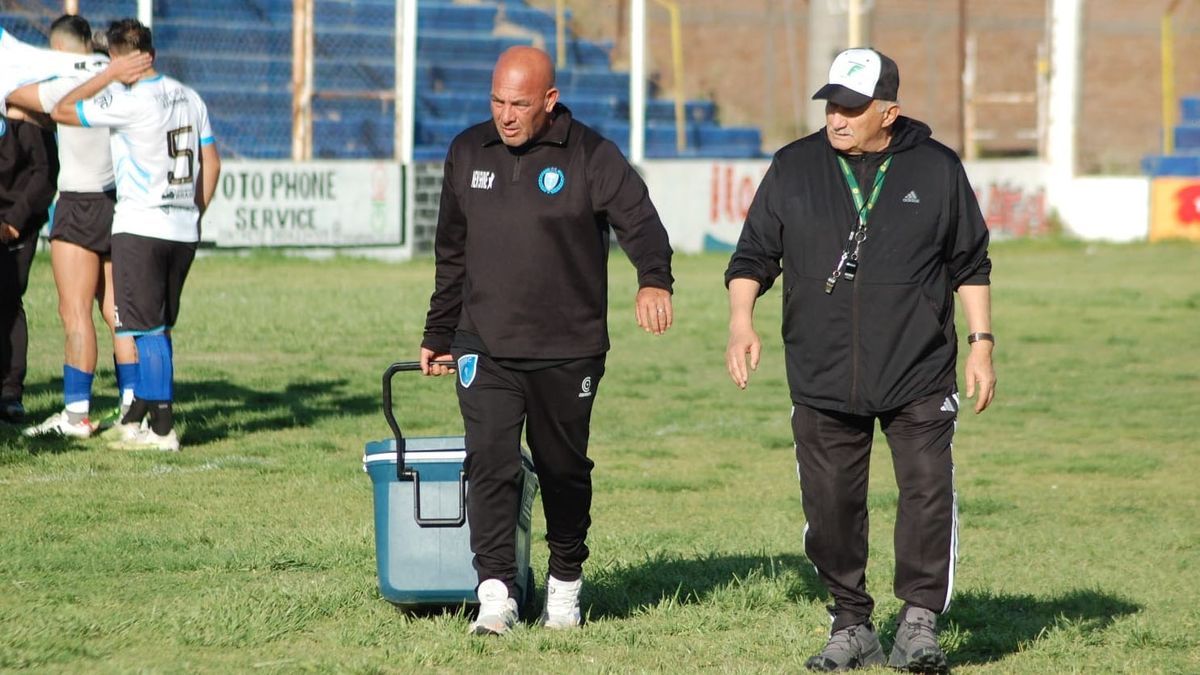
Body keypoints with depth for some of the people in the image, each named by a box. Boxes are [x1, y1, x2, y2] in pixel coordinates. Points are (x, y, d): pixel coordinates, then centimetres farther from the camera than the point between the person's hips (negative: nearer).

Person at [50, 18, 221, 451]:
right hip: (183, 230, 7)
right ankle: (136, 417, 21)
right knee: (157, 328, 14)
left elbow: (62, 111, -6)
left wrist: (109, 76, -1)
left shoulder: (128, 102, -14)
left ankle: (162, 428, -4)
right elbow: (211, 164, 12)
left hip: (141, 228, -7)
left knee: (149, 329, -3)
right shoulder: (190, 99, 8)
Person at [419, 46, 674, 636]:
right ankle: (495, 595, -13)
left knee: (564, 470, 9)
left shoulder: (589, 157, -4)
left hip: (567, 351, -2)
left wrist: (654, 280, -36)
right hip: (485, 349, 2)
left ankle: (565, 584, 27)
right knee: (490, 465, -12)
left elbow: (639, 220, -16)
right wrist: (438, 335, 22)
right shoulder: (468, 154, 9)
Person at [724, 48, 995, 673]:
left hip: (919, 376, -1)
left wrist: (981, 344, 5)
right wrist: (742, 320, -8)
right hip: (822, 380, 2)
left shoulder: (936, 169, 3)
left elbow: (971, 264, 11)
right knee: (830, 506, 3)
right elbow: (754, 255, 9)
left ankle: (919, 622, -2)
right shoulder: (793, 169, 5)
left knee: (928, 492, -11)